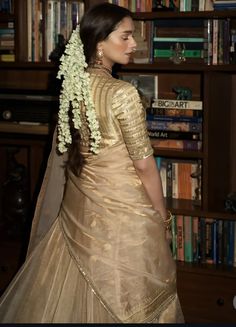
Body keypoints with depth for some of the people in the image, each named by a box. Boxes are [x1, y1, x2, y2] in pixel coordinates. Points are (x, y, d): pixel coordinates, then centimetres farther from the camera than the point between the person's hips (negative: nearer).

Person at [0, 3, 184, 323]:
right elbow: (144, 164, -15)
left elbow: (66, 149, 9)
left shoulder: (73, 85, 0)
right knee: (126, 297, 8)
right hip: (122, 209, -7)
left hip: (79, 205, 7)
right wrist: (162, 215, -4)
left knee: (75, 291, 18)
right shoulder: (122, 93, -21)